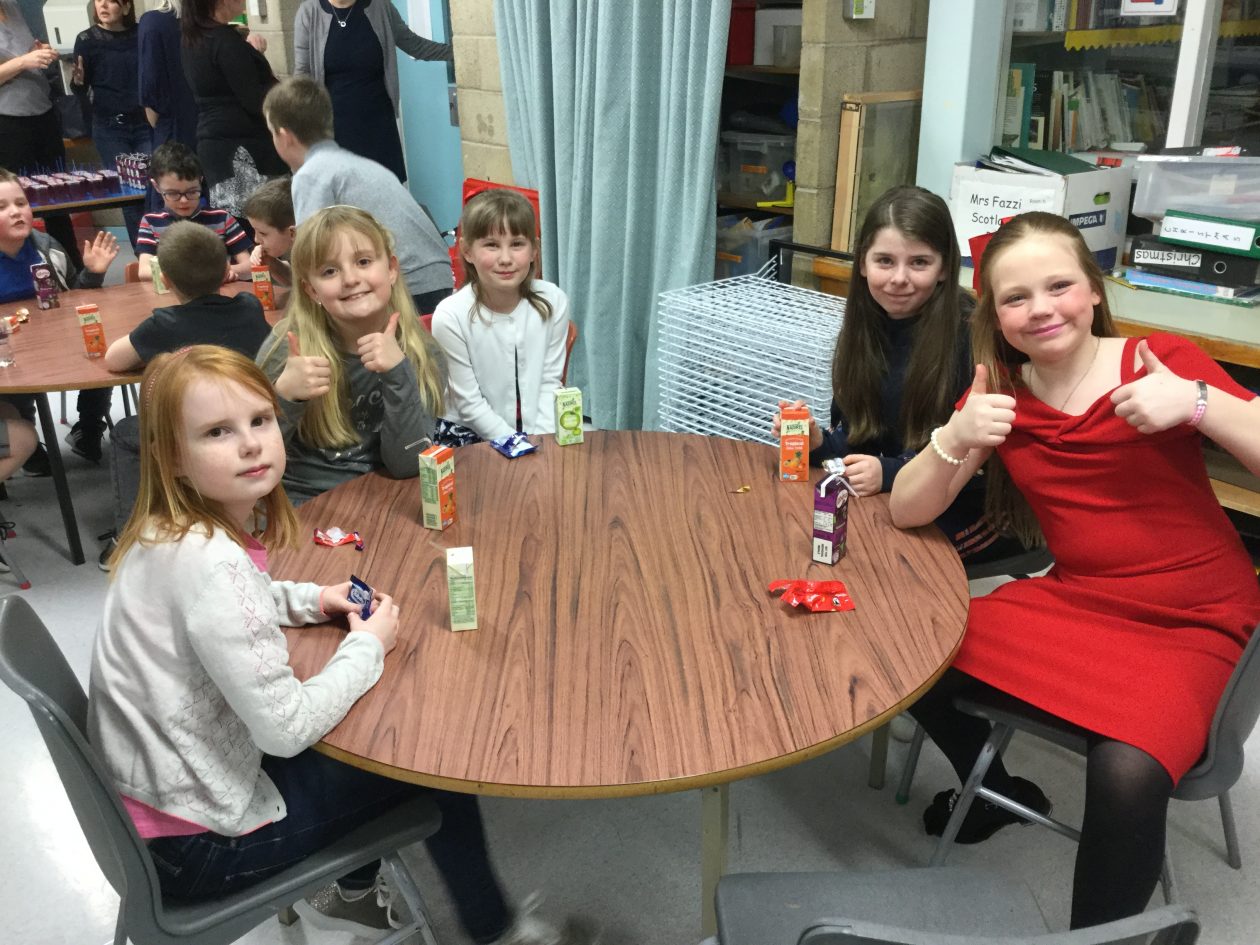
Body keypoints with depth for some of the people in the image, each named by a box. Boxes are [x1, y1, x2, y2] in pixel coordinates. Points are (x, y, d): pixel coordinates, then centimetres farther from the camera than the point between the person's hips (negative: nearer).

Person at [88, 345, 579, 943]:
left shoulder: (172, 533, -4)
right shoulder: (208, 562, -33)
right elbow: (287, 729, -31)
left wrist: (312, 601, 3)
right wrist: (366, 647, -14)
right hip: (195, 845, -8)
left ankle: (355, 894, 41)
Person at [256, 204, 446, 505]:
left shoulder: (421, 354, -6)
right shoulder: (288, 346, -10)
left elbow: (406, 465, -11)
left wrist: (398, 373, -22)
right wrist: (283, 396, -24)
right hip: (296, 506, -1)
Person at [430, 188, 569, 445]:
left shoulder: (554, 302, -9)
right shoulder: (450, 317, -19)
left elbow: (550, 381, -2)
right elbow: (470, 404, -12)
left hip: (536, 428, 4)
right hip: (469, 432, -3)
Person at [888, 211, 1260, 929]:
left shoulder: (1162, 362, -9)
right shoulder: (998, 393, 1)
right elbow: (909, 512, -3)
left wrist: (1197, 402, -27)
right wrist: (957, 437, -20)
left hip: (1193, 626, -4)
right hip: (1072, 602, 4)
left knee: (1127, 773, -31)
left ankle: (1099, 928, 0)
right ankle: (997, 788, 22)